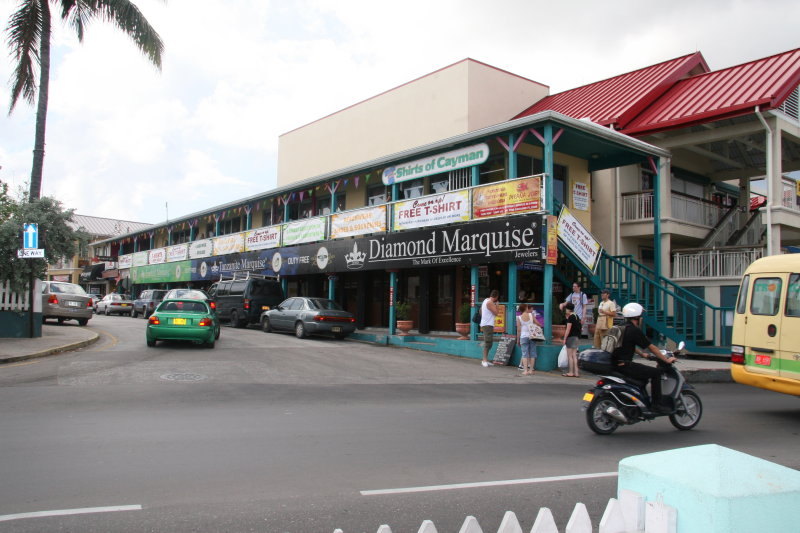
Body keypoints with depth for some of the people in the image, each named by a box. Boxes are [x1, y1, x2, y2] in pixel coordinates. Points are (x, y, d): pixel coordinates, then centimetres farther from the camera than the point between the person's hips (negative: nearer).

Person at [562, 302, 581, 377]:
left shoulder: (570, 317, -14)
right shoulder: (576, 316, 13)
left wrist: (564, 339, -13)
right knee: (574, 355, 10)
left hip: (571, 337, -9)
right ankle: (576, 372, 9)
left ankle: (571, 372, 0)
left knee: (570, 356, -3)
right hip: (576, 337, 9)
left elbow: (568, 329, -17)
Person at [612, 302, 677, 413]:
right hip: (624, 365, -10)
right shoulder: (635, 331, -12)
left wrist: (642, 354, 33)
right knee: (656, 372, -5)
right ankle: (657, 403, -2)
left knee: (644, 371, 29)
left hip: (616, 364, 10)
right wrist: (666, 360, 4)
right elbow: (651, 347, -6)